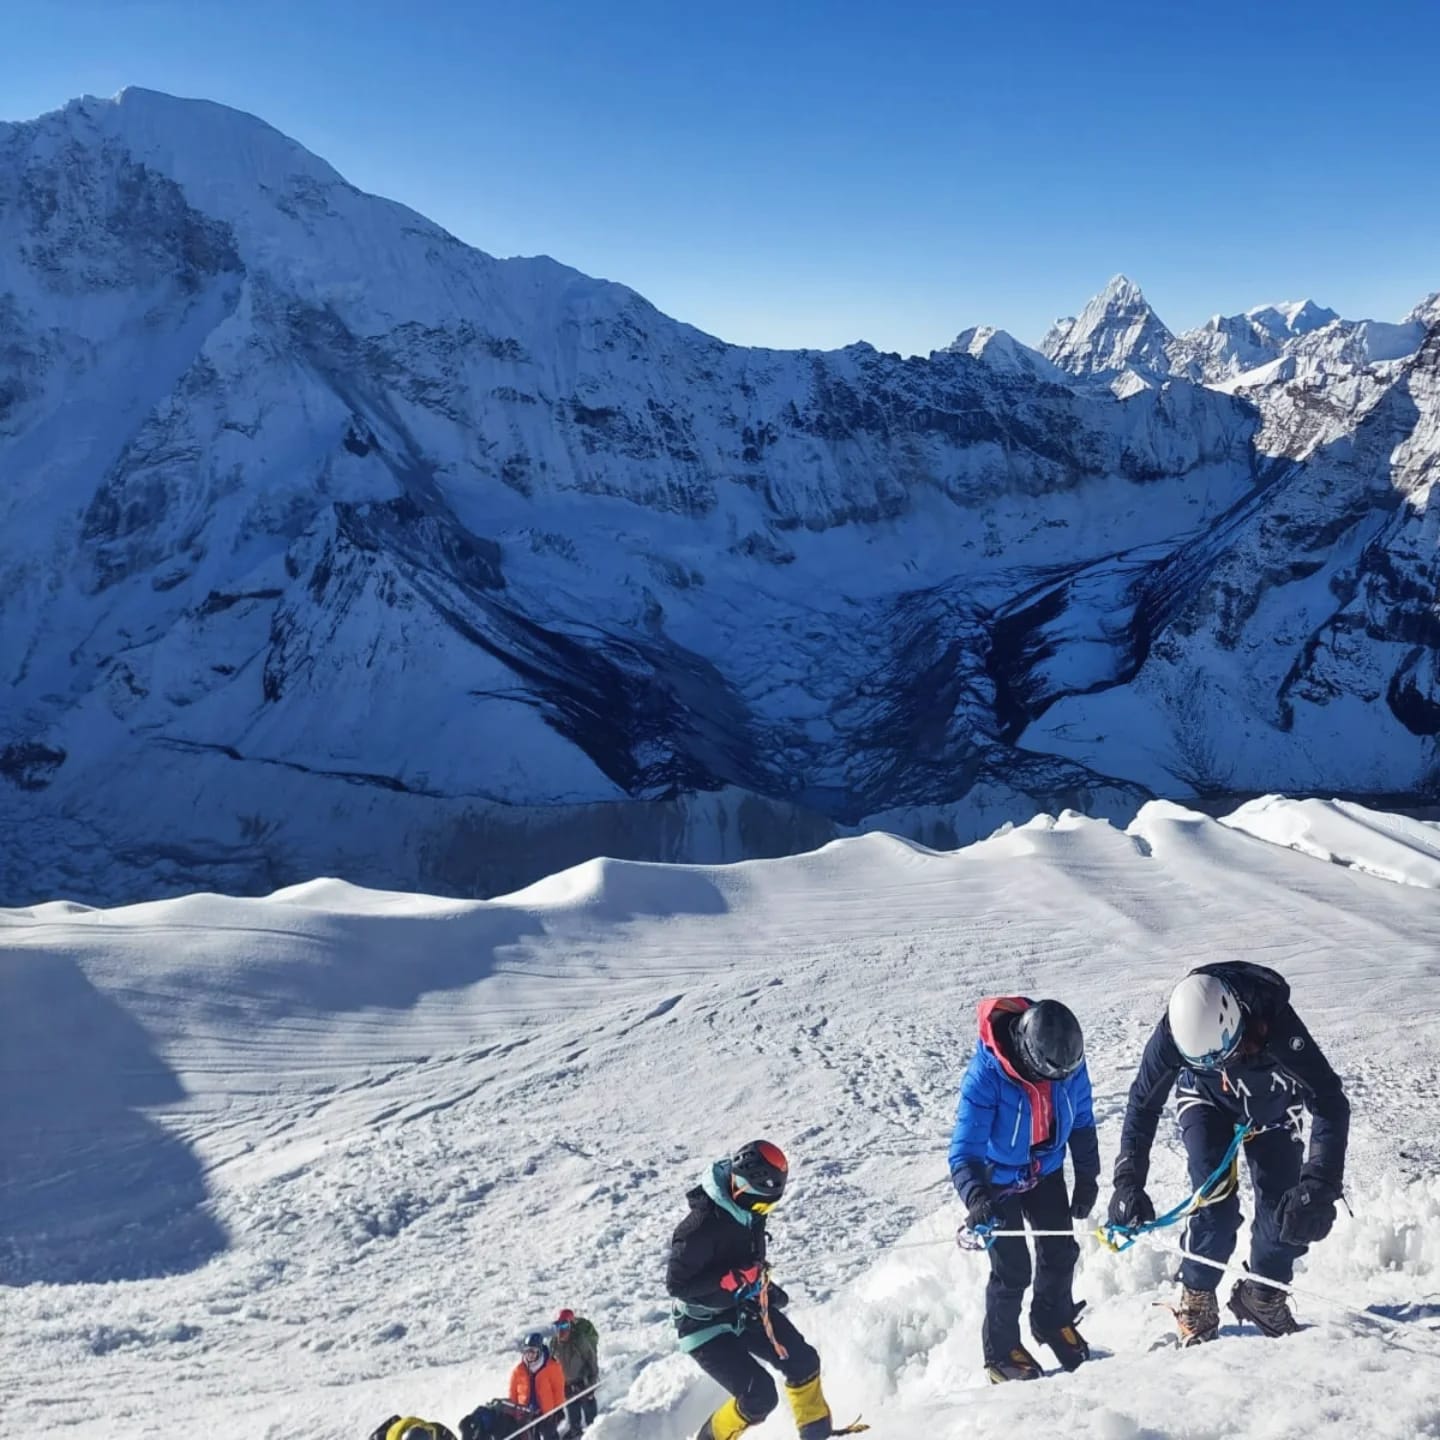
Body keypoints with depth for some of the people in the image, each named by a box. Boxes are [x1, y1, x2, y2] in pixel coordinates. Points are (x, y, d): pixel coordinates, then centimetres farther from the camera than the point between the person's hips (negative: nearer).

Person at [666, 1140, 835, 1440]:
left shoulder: (749, 1210, -6)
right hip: (706, 1325, -8)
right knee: (760, 1396, -15)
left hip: (746, 1310, 8)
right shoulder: (702, 1224, -32)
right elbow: (677, 1283, -29)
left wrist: (762, 1283, 9)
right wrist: (734, 1279, -32)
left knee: (803, 1361, 6)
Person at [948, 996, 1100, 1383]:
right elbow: (965, 1149, -38)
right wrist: (976, 1199, -54)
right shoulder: (986, 1075, -37)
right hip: (997, 1177, -5)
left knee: (1061, 1251, 11)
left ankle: (1054, 1322, 40)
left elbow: (1082, 1120, -3)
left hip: (1045, 1169, 5)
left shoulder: (1067, 1062, -22)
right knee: (1012, 1268, -3)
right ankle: (1001, 1351, 20)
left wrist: (1087, 1178, 2)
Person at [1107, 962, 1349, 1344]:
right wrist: (1128, 1181, -26)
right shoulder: (1174, 1030, -35)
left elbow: (1330, 1104, -39)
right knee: (1215, 1205, -16)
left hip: (1272, 1106, 0)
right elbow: (1143, 1103, -20)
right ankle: (1196, 1301, 7)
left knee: (1284, 1206, -7)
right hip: (1207, 1101, 0)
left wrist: (1318, 1187, -49)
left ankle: (1264, 1296, 19)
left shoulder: (1277, 1024, -42)